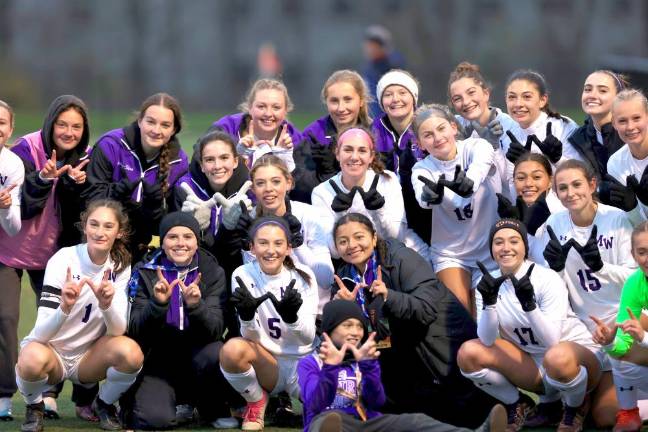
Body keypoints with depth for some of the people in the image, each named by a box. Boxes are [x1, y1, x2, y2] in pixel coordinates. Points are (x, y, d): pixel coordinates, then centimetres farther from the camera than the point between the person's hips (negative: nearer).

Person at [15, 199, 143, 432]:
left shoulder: (121, 267, -7)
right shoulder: (63, 260, -19)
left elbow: (117, 331, -17)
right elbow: (41, 334, -25)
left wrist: (106, 304, -38)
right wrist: (65, 307, -46)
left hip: (88, 356, 3)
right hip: (51, 350, -3)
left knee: (130, 353, -29)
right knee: (32, 360, -38)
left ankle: (104, 404, 3)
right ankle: (34, 406, -2)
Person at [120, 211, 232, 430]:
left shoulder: (212, 273, -2)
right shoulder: (145, 273, -4)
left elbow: (215, 331, -14)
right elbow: (135, 332, -12)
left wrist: (195, 305, -34)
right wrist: (157, 304, -30)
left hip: (196, 357, 1)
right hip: (156, 361, -1)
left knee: (216, 353, -33)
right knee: (155, 418, -28)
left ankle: (214, 410, -3)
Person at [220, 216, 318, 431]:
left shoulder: (303, 276, -8)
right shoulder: (243, 275, -9)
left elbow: (308, 338, -15)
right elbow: (251, 338, -13)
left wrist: (291, 316, -37)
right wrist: (247, 315, -37)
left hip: (302, 363, 0)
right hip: (265, 364, 0)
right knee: (233, 349, -34)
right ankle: (256, 401, -3)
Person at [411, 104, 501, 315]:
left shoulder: (477, 147, -10)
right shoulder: (422, 169, -7)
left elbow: (480, 167, -35)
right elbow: (422, 197, -31)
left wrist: (468, 183, -59)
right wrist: (431, 195, -57)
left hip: (492, 249, -1)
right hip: (451, 253, 1)